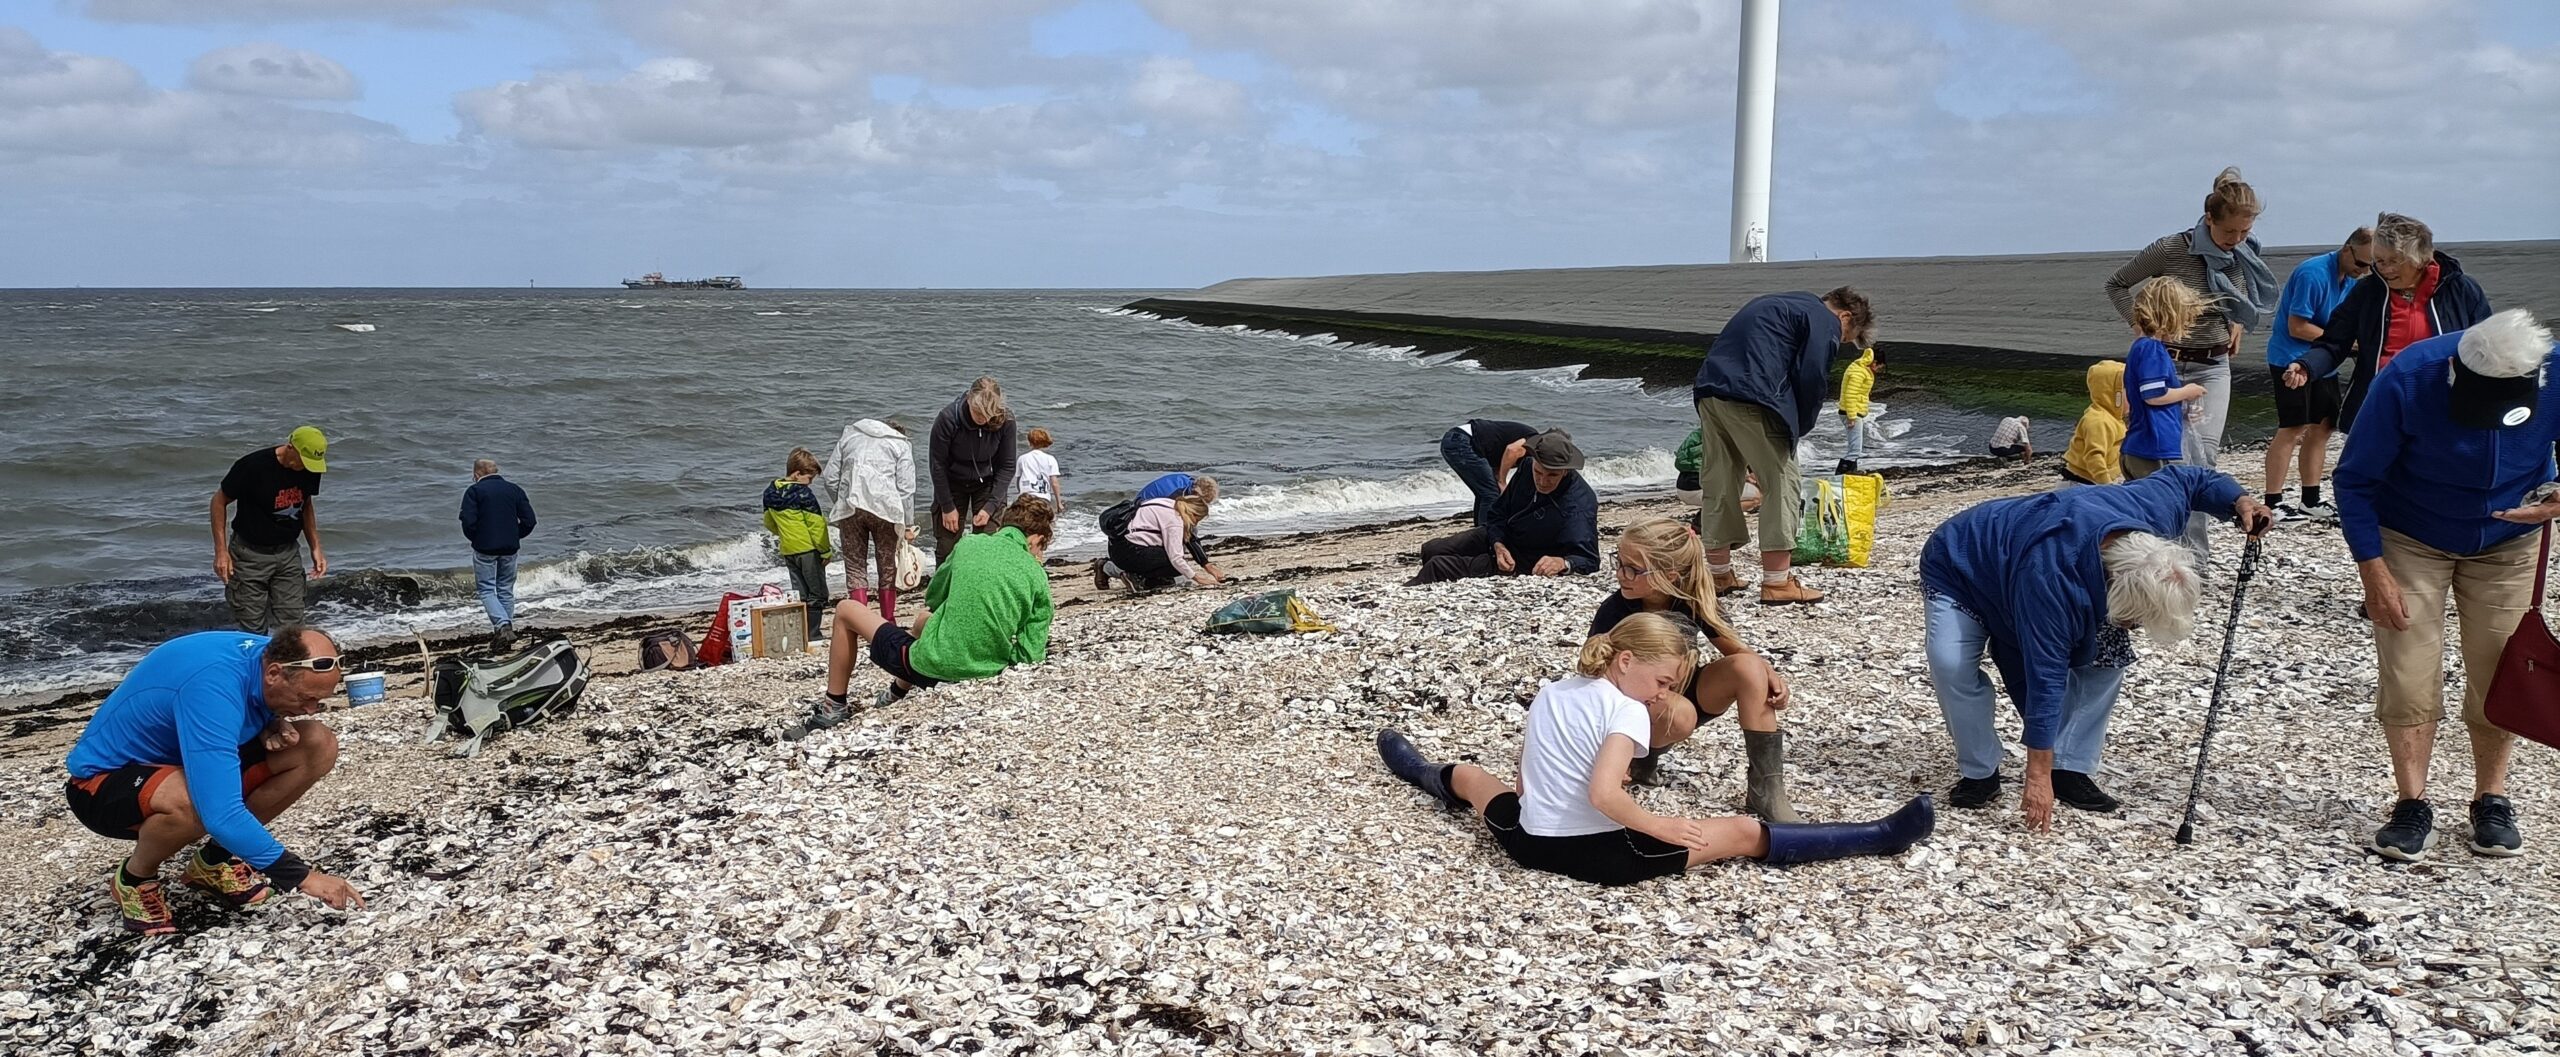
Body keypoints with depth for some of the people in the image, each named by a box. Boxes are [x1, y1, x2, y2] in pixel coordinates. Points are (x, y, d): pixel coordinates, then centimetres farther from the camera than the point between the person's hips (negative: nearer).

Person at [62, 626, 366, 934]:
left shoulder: (271, 655, -12)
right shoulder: (212, 688, -36)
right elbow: (222, 815, -42)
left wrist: (273, 726, -12)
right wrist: (302, 876, -36)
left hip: (177, 760, 8)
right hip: (104, 780, -8)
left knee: (319, 745, -11)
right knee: (195, 803, -41)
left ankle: (215, 862, 4)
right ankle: (134, 878, -6)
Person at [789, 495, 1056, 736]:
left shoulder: (970, 544, -3)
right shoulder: (1037, 575, -4)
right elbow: (1031, 655, -8)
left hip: (933, 667, -4)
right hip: (984, 672, 4)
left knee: (846, 610, 19)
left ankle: (834, 707, 26)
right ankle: (897, 693, 52)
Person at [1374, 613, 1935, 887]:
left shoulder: (1551, 691, 5)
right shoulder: (1626, 712, -16)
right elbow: (1603, 797, -27)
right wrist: (1661, 826, -18)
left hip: (1527, 841, 6)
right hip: (1598, 855, -6)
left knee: (1470, 774, 37)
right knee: (1745, 834, -3)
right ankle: (1879, 836, 0)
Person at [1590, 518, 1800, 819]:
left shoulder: (1692, 600, -15)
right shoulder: (1614, 612, -23)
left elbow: (1735, 649, -3)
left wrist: (1770, 674, -22)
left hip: (1682, 693, 4)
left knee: (1749, 668, -22)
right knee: (1680, 715, -39)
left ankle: (1766, 790, -19)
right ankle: (1642, 756, -3)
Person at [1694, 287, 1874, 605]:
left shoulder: (1777, 304, 31)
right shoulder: (1826, 322, 4)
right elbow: (1812, 378, -8)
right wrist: (1798, 430, 7)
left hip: (1709, 389, 9)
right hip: (1751, 397, -8)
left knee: (1719, 483, 15)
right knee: (1781, 483, 0)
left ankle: (1719, 574, 24)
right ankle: (1777, 583, 0)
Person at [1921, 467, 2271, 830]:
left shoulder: (2154, 509, -25)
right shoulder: (2051, 580, -44)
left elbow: (2184, 478, 2)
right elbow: (2046, 676, -40)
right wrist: (2038, 776, -35)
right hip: (1959, 572, -7)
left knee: (2109, 652, -10)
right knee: (1953, 663, -32)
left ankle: (2070, 770, -1)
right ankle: (1980, 773, -11)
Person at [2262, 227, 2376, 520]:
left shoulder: (2350, 279, 9)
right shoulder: (2313, 274, -19)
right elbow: (2297, 328, -19)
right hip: (2292, 360, -9)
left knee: (2321, 427, 9)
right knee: (2292, 429, -10)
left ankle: (2311, 501, 16)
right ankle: (2273, 503, -7)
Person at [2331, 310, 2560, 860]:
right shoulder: (2407, 380, -29)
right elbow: (2355, 479, -17)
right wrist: (2374, 573, -18)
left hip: (2507, 546, 2)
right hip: (2410, 544, -2)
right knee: (2407, 678, -5)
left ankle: (2491, 802, 19)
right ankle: (2413, 806, 6)